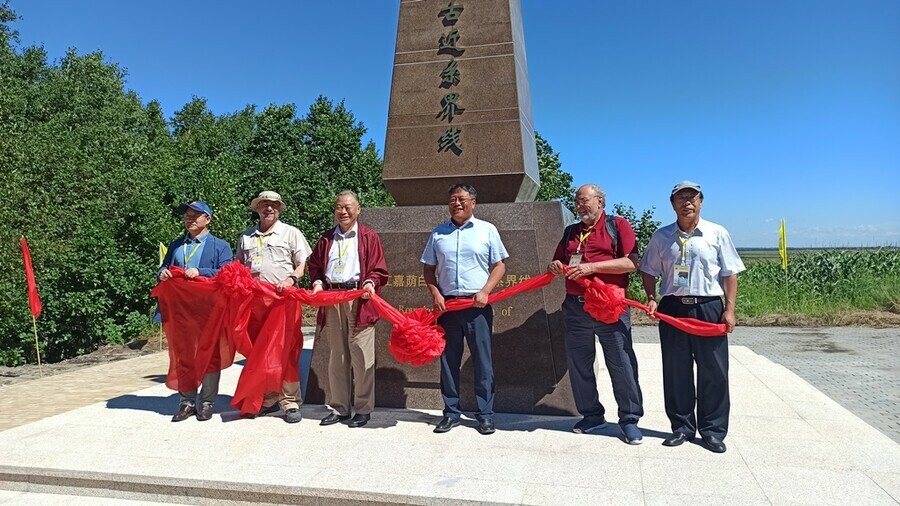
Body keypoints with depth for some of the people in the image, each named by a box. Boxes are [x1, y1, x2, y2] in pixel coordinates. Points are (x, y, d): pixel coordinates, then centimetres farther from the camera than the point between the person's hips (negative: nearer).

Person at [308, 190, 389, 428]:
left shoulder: (369, 237, 4)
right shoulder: (326, 238, 16)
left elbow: (379, 270, 1)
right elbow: (315, 266, 17)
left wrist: (370, 283, -17)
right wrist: (318, 282, -1)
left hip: (359, 300, -4)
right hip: (331, 300, 4)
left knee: (361, 356, -3)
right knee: (336, 357, 11)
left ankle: (363, 409, 9)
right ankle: (339, 408, 21)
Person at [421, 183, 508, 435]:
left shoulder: (487, 230, 5)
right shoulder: (438, 233, 12)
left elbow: (499, 266, 4)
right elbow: (428, 268, 14)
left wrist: (485, 291, -10)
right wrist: (435, 294, -2)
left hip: (477, 305, -2)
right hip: (446, 303, 3)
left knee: (483, 361, 0)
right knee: (448, 360, 7)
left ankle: (485, 414, 10)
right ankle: (451, 413, 18)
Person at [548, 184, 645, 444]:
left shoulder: (618, 225, 1)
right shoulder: (571, 232, 18)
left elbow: (631, 263, -11)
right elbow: (557, 262, 26)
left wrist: (592, 267, -17)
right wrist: (556, 267, 1)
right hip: (575, 307, 6)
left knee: (622, 363, -1)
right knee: (579, 364, 10)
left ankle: (629, 419, 12)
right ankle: (591, 415, 24)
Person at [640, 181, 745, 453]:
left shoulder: (717, 233, 5)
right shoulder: (661, 236, 8)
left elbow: (729, 274, 4)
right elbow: (649, 271, 13)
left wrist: (729, 309, -3)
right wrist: (651, 298, -3)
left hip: (709, 308, -1)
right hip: (672, 309, 1)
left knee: (713, 371, 2)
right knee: (676, 371, 6)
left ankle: (713, 431, 15)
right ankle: (682, 427, 19)